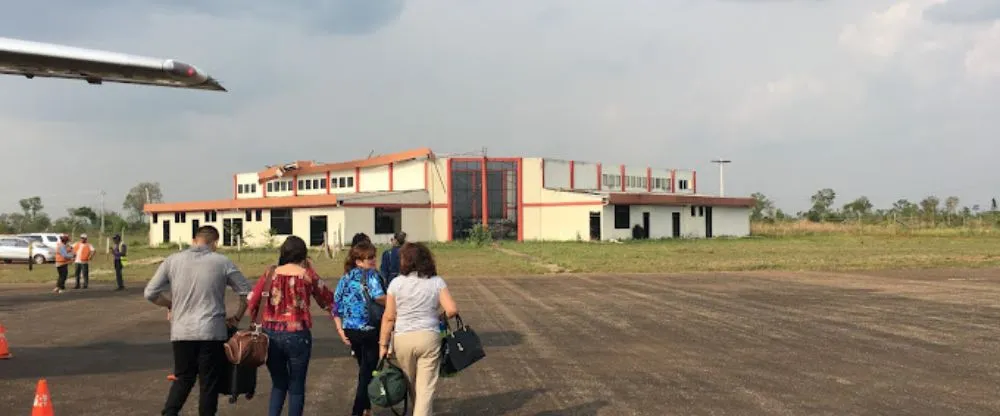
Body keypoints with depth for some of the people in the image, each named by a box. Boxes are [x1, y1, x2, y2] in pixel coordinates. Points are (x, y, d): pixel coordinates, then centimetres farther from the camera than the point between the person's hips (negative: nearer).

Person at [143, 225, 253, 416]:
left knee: (183, 378, 18)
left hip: (181, 332, 3)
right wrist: (237, 317, 15)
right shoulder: (222, 262, -1)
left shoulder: (172, 261, 3)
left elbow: (150, 293, 4)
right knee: (209, 383, 8)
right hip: (212, 332, -2)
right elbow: (247, 292, 2)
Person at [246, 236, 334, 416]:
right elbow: (328, 298, 6)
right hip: (297, 335, -3)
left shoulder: (270, 274, 0)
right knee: (296, 387, 10)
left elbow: (252, 301, -3)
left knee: (278, 384, 19)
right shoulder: (307, 275, -5)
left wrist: (259, 321, 13)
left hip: (271, 335, 3)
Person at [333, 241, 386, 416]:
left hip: (350, 331, 7)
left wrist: (341, 331, 6)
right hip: (370, 331, -7)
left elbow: (336, 306, 6)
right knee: (367, 373, 4)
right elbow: (378, 296, -29)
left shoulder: (345, 278, 8)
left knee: (363, 370, 24)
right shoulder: (371, 275, -10)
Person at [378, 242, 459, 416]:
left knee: (411, 386, 20)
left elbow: (388, 317, -4)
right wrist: (440, 318, 10)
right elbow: (452, 310, -11)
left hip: (403, 339, 1)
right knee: (426, 387, 2)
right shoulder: (437, 282, -2)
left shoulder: (396, 283, -4)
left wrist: (383, 344, 3)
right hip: (429, 337, -1)